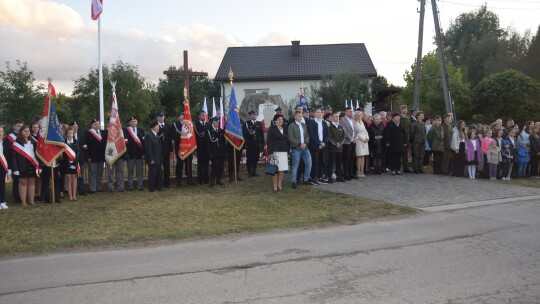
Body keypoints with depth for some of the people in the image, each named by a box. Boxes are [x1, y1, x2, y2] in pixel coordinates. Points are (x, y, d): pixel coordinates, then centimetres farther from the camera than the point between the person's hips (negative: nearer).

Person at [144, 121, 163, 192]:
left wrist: (161, 157, 13)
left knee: (159, 174, 13)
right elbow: (148, 149, -18)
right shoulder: (148, 135, -15)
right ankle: (152, 188, 11)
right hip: (153, 160, -8)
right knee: (152, 174, 1)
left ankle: (159, 186, 23)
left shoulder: (157, 135, 12)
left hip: (158, 159, 8)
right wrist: (151, 159, -20)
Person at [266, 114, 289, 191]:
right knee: (275, 169, -6)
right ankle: (275, 186, 1)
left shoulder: (284, 129, 16)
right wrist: (270, 152, -13)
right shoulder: (272, 129, 0)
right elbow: (269, 141, -5)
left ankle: (279, 184, 13)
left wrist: (288, 152, 13)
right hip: (275, 151, -5)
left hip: (284, 151, 5)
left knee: (282, 169, 2)